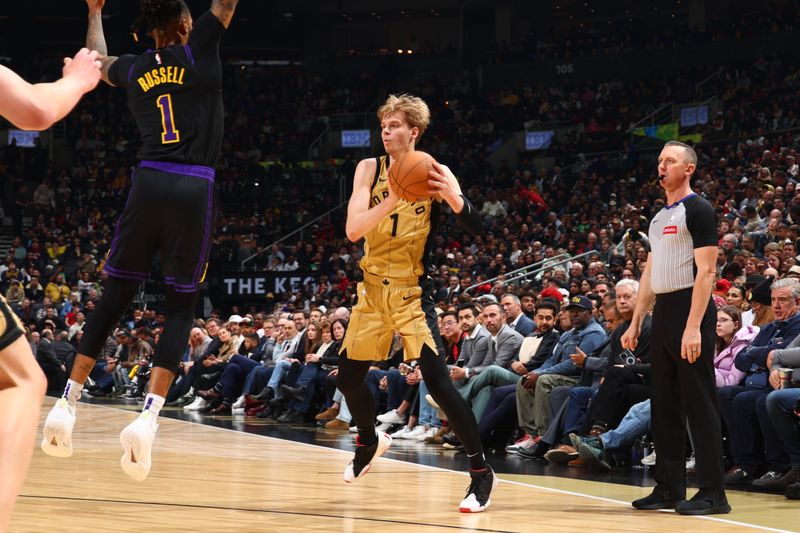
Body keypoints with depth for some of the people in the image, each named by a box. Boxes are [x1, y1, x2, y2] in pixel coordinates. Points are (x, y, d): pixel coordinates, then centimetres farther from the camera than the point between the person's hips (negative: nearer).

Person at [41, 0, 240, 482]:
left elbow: (98, 61, 37)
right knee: (181, 307, 2)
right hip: (194, 189, -3)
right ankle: (149, 416, -13)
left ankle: (68, 403, 7)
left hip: (149, 184, 3)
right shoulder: (198, 49, 2)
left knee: (116, 294, 12)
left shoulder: (136, 68, 14)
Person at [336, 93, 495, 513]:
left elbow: (476, 228, -15)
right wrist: (392, 199, -28)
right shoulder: (370, 169, -1)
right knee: (348, 377, 12)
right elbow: (352, 229, -13)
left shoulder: (433, 173, -8)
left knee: (437, 380, -15)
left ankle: (481, 472, -7)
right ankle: (370, 441, 42)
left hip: (412, 290, -4)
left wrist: (453, 196, -35)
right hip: (373, 288, 4)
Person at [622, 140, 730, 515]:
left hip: (690, 309, -9)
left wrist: (694, 327, -23)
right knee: (664, 404, 10)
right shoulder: (659, 217, 18)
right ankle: (669, 488, 16)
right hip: (663, 312, 9)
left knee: (699, 403, -7)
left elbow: (706, 271, -16)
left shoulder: (698, 210, -9)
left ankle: (713, 494, -5)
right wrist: (635, 324, 16)